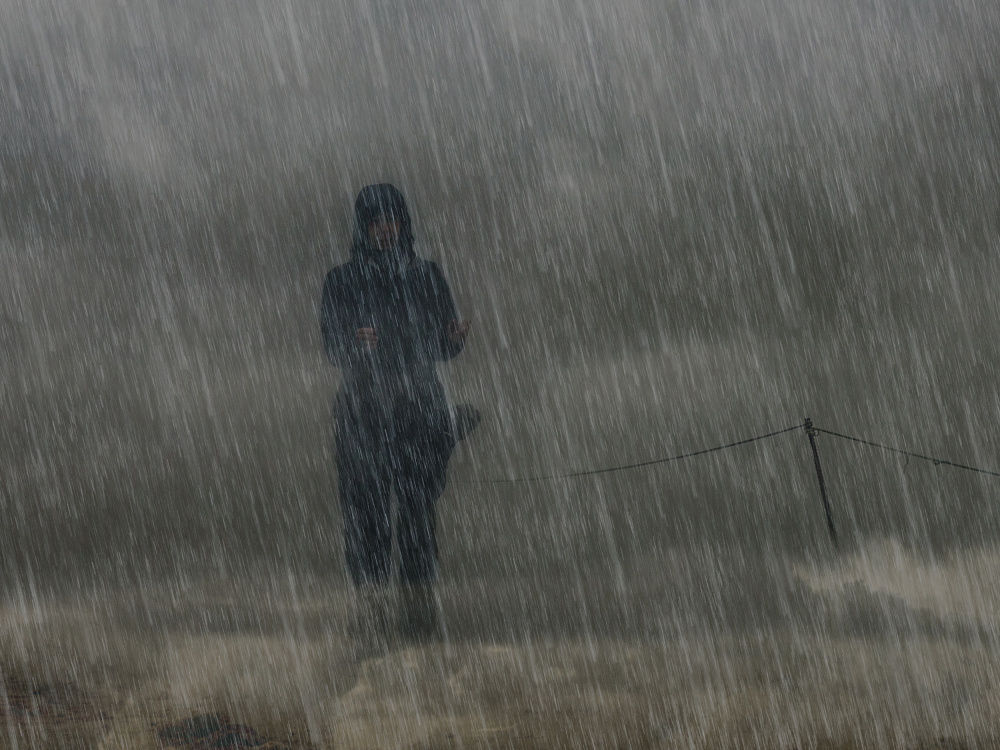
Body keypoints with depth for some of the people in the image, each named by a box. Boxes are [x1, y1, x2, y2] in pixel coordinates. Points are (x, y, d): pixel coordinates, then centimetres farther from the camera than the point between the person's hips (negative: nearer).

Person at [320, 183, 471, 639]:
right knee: (365, 511, -7)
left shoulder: (426, 276, 11)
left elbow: (444, 348, 11)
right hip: (363, 409, -1)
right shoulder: (342, 281, 6)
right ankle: (372, 608, -5)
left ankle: (421, 607, 0)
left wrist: (456, 337, -12)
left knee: (420, 509, -3)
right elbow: (333, 351, -1)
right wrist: (356, 343, -23)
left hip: (421, 408, 1)